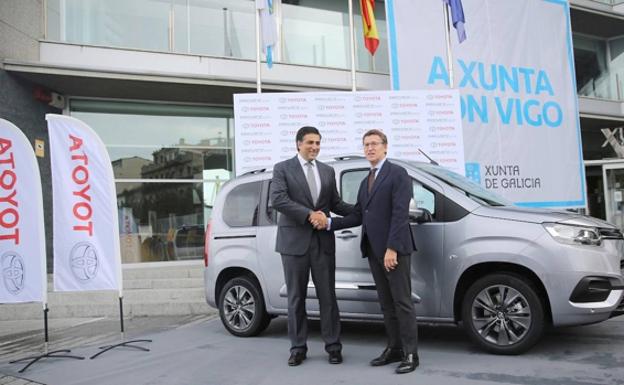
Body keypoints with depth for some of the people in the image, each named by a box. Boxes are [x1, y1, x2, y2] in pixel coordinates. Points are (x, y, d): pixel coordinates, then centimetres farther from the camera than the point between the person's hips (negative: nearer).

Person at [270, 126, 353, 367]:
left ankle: (333, 345, 17)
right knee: (296, 297, 7)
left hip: (323, 240, 3)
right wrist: (309, 214, -19)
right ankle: (298, 347, 19)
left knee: (327, 295, 6)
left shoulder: (328, 171, 13)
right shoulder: (283, 168, 0)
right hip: (294, 240, -3)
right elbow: (278, 200, -13)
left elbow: (335, 203, 13)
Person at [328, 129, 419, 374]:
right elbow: (358, 216, 15)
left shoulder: (397, 174, -5)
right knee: (386, 304, 12)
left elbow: (400, 214, -14)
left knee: (402, 303, -2)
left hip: (394, 249, -8)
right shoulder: (365, 182, 20)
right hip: (374, 251, 8)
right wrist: (330, 223, 3)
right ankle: (394, 349, 22)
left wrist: (392, 248, -21)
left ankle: (410, 354, 7)